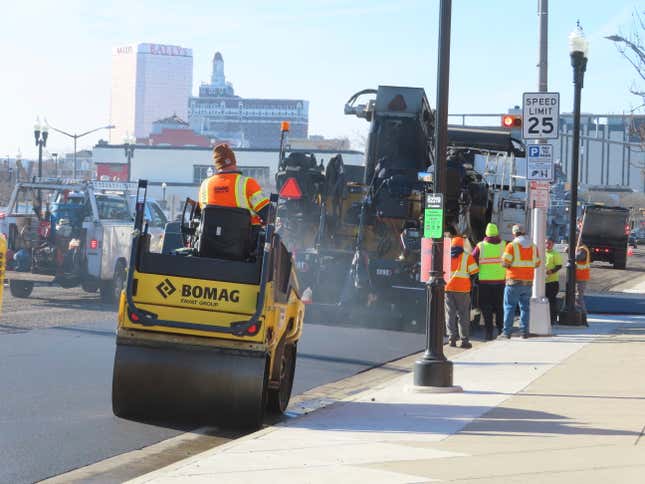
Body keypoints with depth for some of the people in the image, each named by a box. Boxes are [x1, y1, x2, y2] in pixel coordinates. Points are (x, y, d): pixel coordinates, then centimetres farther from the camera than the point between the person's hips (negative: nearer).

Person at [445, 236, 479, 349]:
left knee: (450, 314, 8)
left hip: (448, 288, 2)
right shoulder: (467, 257, -1)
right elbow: (474, 272, -6)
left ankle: (452, 338, 3)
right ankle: (464, 340, 1)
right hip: (462, 289, -2)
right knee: (463, 315, 3)